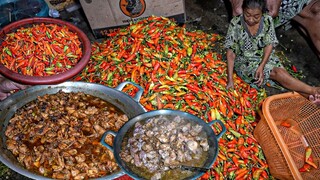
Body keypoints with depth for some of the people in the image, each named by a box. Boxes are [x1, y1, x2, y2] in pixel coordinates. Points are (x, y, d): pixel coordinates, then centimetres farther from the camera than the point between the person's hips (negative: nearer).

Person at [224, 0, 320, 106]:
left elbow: (269, 45, -7)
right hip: (244, 62, -4)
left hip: (265, 58, 4)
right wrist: (230, 79, -21)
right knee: (278, 73, -22)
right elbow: (230, 52, -16)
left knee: (281, 72, -23)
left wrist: (262, 66, -23)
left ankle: (308, 96, -29)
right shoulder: (236, 24, -19)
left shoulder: (267, 20, -12)